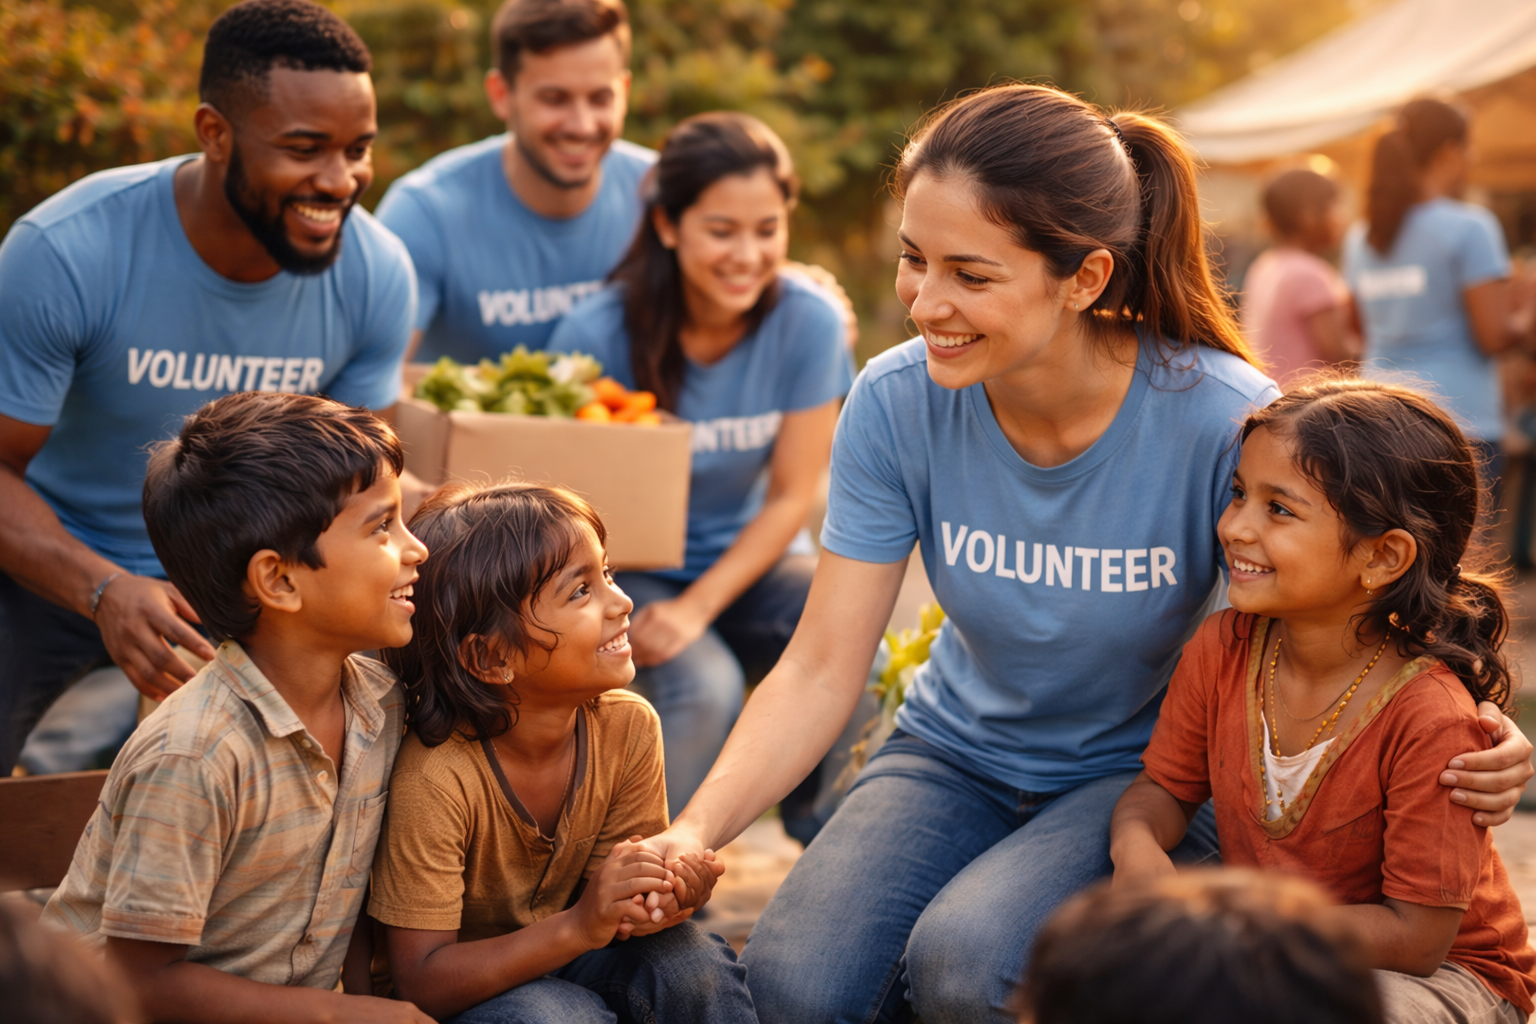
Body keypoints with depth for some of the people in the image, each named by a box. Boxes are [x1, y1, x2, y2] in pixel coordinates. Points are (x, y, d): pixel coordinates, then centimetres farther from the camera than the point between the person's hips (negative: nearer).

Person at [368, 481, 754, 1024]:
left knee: (696, 966, -22)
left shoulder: (627, 727, -13)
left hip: (563, 947, 5)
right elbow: (421, 980, -26)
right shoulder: (435, 780, -30)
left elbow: (605, 902, -3)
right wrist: (579, 926, -37)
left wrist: (660, 900, -28)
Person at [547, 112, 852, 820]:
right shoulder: (597, 334, -18)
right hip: (624, 571, -3)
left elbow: (792, 496, -6)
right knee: (704, 686, -31)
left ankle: (824, 844, -4)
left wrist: (697, 607, -18)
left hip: (744, 562, 3)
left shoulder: (808, 321, -11)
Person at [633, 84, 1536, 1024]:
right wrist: (697, 830, -26)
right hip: (958, 756, 3)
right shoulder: (896, 405, -15)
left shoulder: (1226, 422, -24)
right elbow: (822, 669, -12)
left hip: (1149, 769, -2)